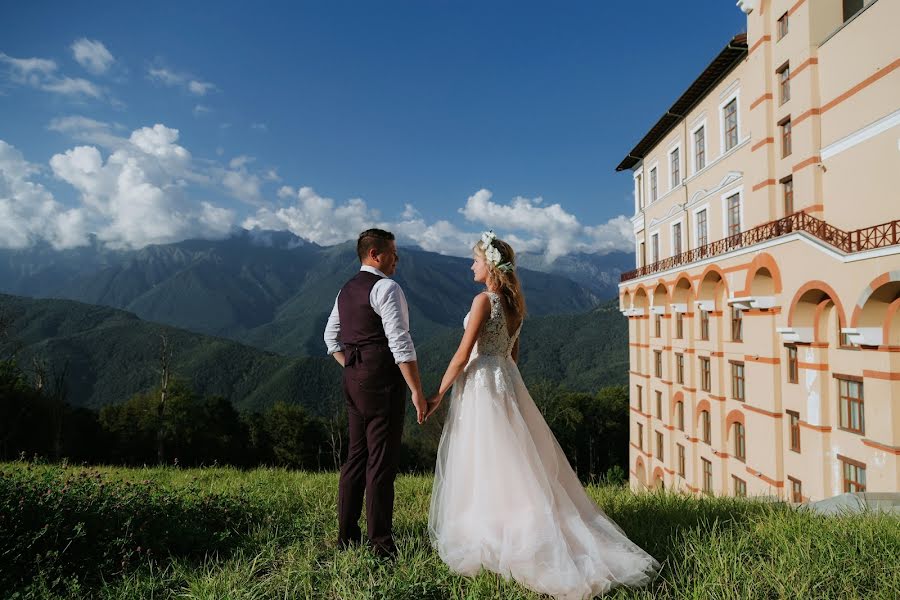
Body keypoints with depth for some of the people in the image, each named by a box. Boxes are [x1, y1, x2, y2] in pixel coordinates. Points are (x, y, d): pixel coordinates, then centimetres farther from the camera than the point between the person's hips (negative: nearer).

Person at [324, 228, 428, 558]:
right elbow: (400, 344, -19)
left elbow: (332, 338, 21)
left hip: (353, 383, 9)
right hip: (383, 384, -9)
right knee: (381, 463, -2)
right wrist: (417, 391, -16)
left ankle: (347, 535, 26)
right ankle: (381, 544, 6)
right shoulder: (386, 287, -13)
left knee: (356, 458, 16)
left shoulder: (346, 290, 15)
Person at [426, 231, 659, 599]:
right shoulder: (514, 301, 9)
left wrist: (439, 394, -9)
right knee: (516, 466, 14)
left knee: (483, 468, 3)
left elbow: (462, 356, -17)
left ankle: (484, 542, 14)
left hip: (482, 385, -8)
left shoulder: (484, 300, -15)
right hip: (508, 381, 8)